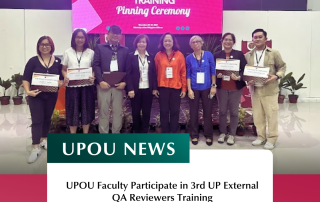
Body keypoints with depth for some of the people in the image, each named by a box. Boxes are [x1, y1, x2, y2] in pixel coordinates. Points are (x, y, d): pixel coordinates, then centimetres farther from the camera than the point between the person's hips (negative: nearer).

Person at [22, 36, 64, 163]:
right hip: (36, 95, -2)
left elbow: (62, 77, 5)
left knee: (47, 118, 15)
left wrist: (61, 83, -17)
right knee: (37, 120, -4)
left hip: (51, 95, 3)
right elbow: (25, 79, -5)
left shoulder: (57, 61, 3)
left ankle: (43, 139, 33)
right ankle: (36, 148, -2)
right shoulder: (33, 61, -3)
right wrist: (28, 91, -22)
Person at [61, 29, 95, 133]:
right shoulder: (68, 52, 5)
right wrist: (65, 77, -14)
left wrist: (93, 76, -15)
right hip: (72, 86, 0)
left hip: (87, 86, 0)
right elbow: (64, 69, 7)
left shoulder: (91, 52, 5)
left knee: (86, 110, 7)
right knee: (73, 111, 5)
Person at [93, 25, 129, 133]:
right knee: (103, 111, 4)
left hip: (119, 85, 2)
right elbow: (96, 65, -1)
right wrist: (100, 81, -12)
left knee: (118, 111, 7)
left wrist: (124, 82, -6)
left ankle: (116, 134, 19)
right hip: (104, 84, -1)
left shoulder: (125, 50, 12)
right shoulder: (99, 48, 8)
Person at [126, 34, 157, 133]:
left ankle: (144, 132, 18)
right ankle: (137, 132, 23)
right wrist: (130, 89, -14)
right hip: (136, 89, -2)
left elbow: (154, 73, 8)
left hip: (148, 89, 2)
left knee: (147, 112, 6)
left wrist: (155, 88, 1)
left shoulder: (150, 57, 8)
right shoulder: (131, 56, -1)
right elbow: (128, 74, -6)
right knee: (135, 112, 7)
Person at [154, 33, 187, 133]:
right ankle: (165, 133, 19)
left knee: (175, 111, 7)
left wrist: (184, 88, -1)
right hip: (162, 87, 0)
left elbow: (183, 73, 1)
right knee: (164, 111, 7)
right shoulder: (158, 55, 2)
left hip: (176, 87, 0)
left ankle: (174, 133, 21)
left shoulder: (179, 55, 1)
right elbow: (155, 73, 3)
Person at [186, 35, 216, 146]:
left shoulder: (209, 55, -1)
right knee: (193, 113, 6)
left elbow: (213, 71, 1)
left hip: (206, 88, 0)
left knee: (207, 112, 5)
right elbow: (188, 74, 1)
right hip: (194, 88, 1)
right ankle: (194, 135, 19)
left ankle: (208, 136, 18)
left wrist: (213, 86, -4)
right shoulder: (189, 58, 1)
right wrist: (189, 89, -6)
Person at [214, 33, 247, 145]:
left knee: (234, 112, 6)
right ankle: (222, 133, 23)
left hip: (236, 87, -1)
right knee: (222, 111, 9)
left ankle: (232, 135, 18)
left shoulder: (239, 54, 0)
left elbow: (245, 69, -4)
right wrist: (217, 75, -16)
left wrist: (239, 77, -21)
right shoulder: (217, 55, 4)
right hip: (221, 87, 1)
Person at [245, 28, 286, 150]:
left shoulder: (274, 53, -1)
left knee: (271, 115, 2)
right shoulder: (248, 55, 8)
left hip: (270, 90, -3)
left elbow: (282, 67, 4)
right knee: (257, 116, 10)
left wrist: (276, 76, -15)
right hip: (255, 90, 4)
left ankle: (271, 139, 14)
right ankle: (261, 137, 24)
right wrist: (248, 80, -7)